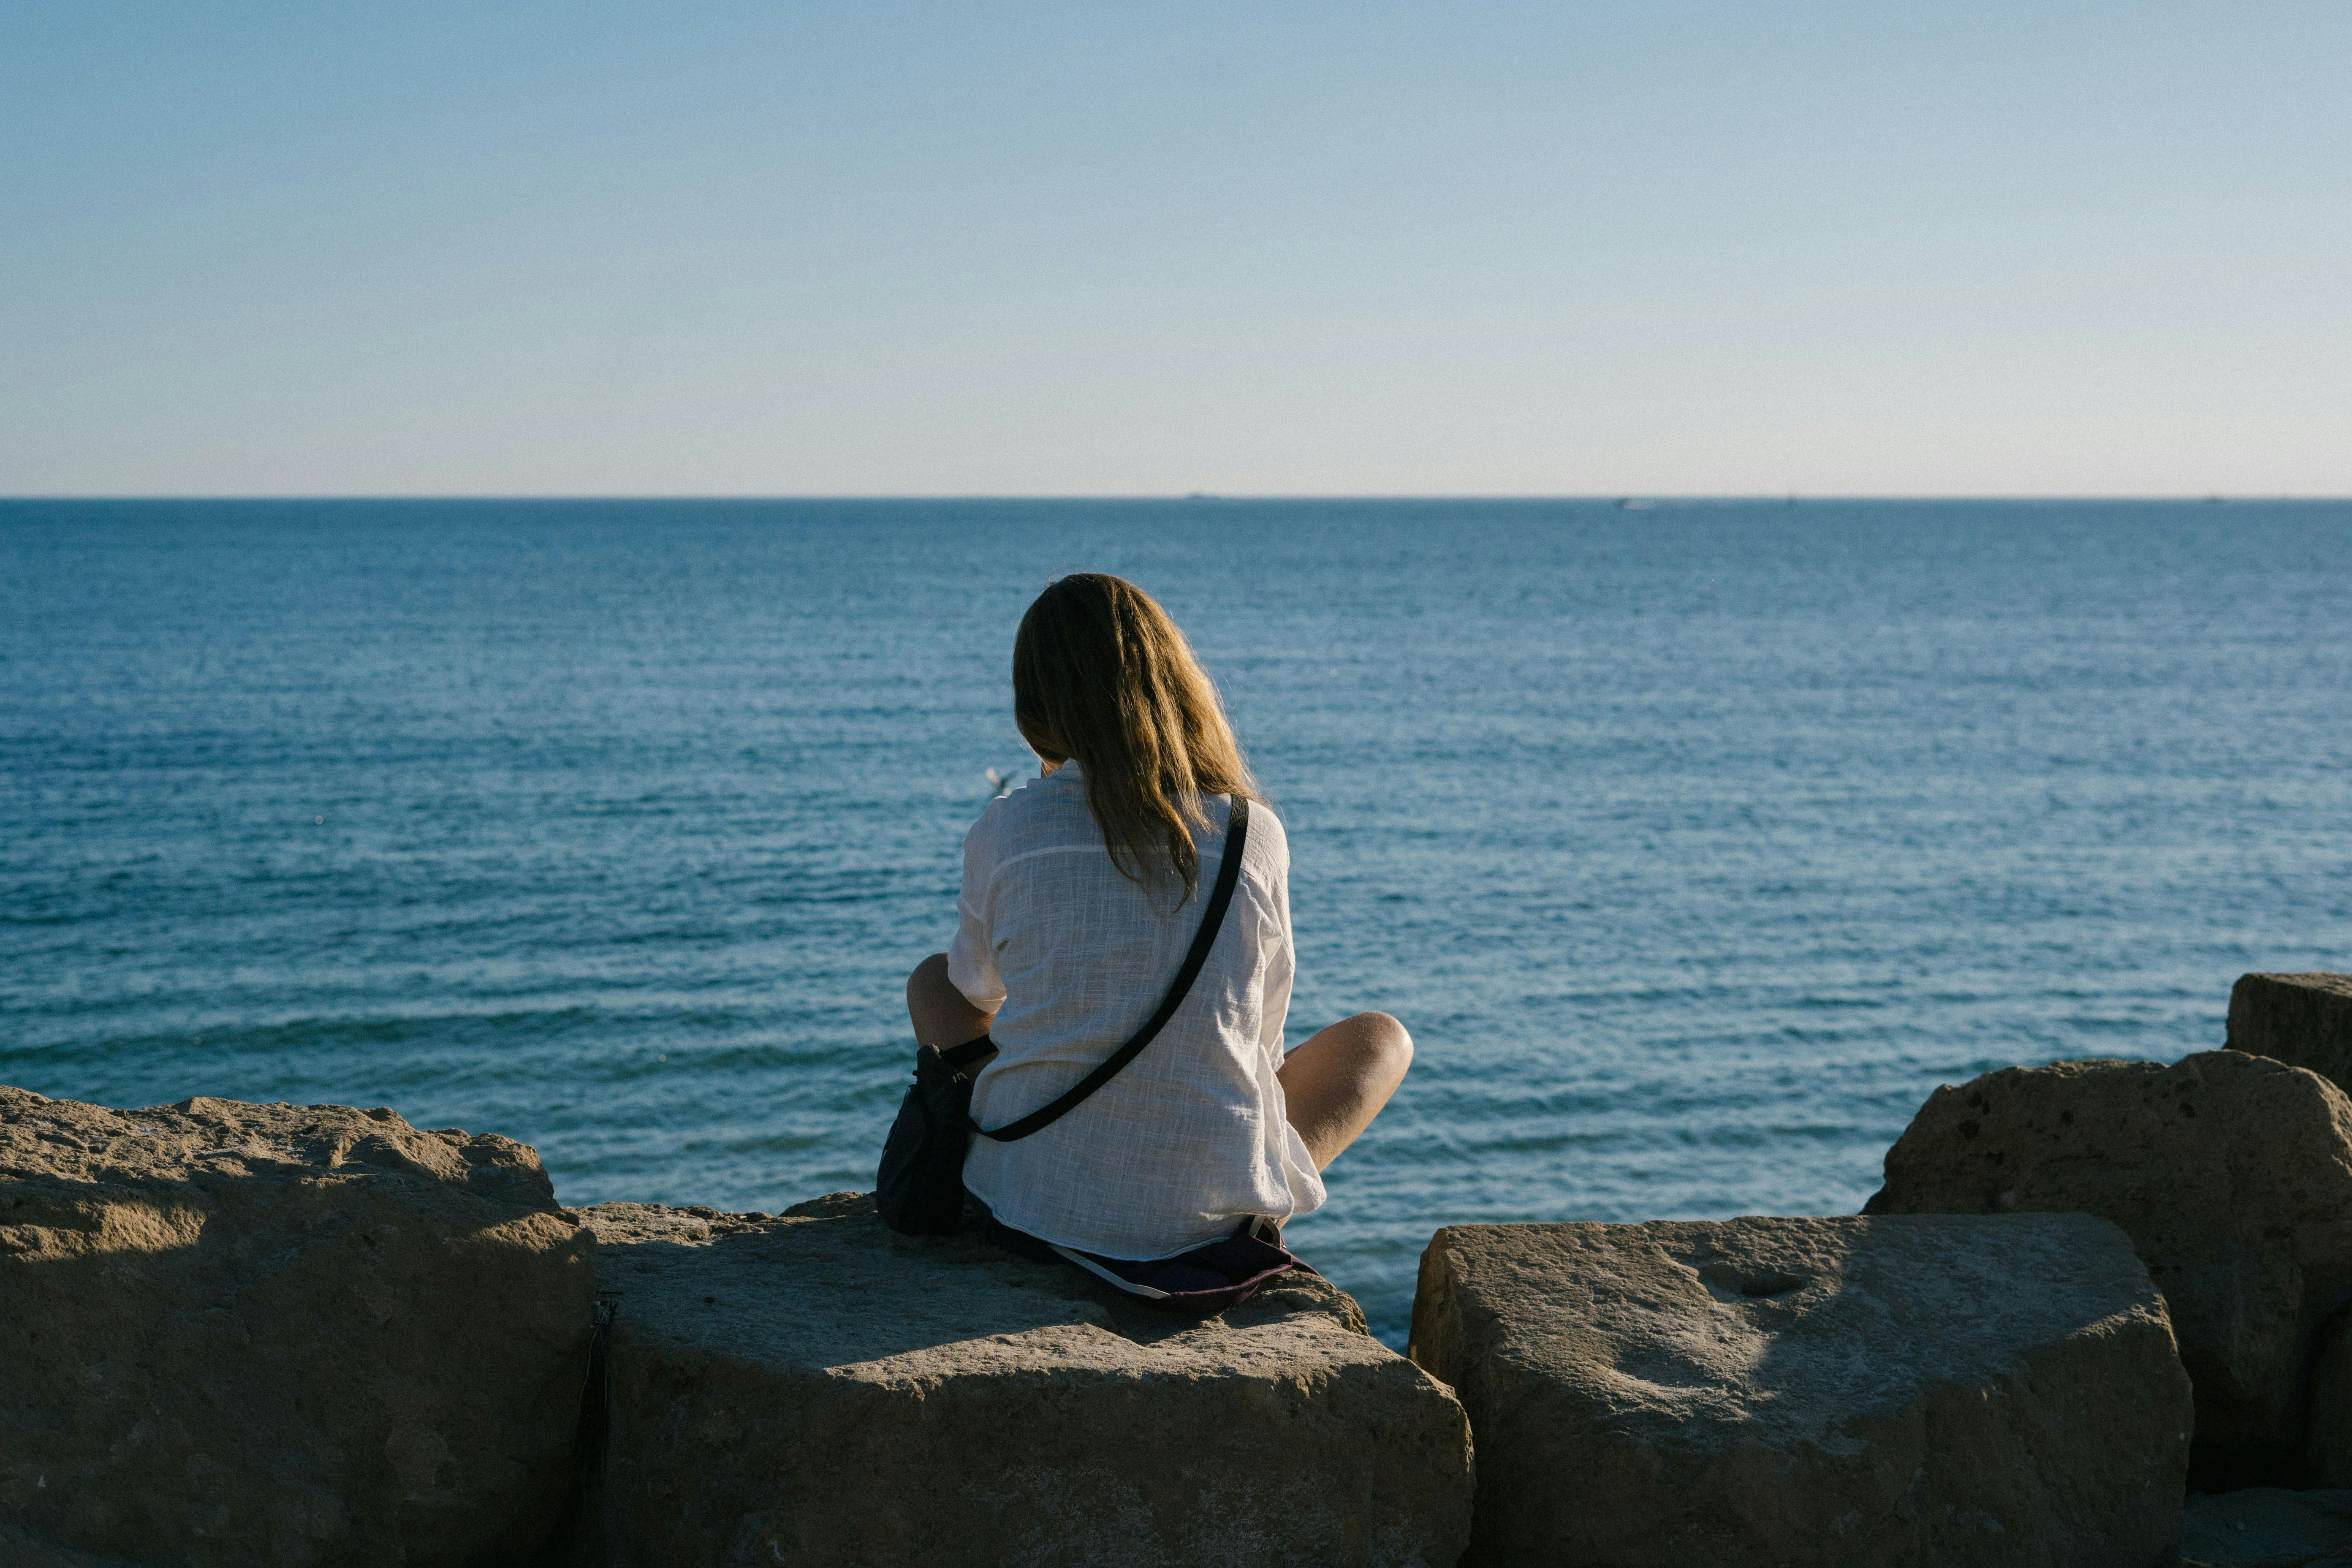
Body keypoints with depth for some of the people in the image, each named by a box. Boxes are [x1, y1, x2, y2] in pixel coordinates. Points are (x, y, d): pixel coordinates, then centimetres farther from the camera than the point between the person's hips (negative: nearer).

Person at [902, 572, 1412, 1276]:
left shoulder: (1004, 830, -4)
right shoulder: (1256, 834, -4)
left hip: (1030, 1197, 2)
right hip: (1213, 1210, -2)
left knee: (935, 979, 29)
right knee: (1380, 1037, 25)